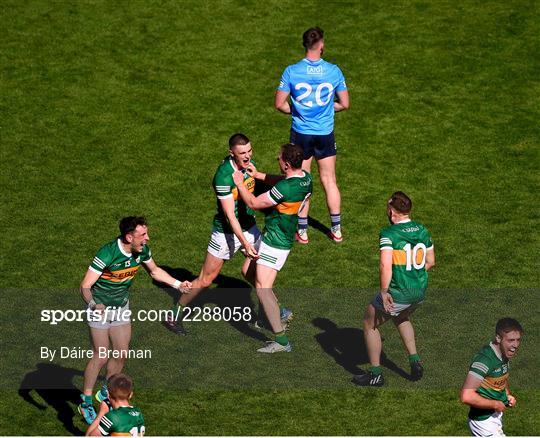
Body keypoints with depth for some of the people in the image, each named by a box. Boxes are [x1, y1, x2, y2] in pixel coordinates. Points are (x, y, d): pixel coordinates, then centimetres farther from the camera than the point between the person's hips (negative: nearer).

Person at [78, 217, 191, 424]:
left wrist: (178, 284, 4)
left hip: (121, 305, 6)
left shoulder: (142, 251, -10)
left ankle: (106, 393, 30)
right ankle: (85, 401, 8)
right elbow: (85, 285, -28)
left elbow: (155, 271, 13)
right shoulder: (107, 254, -30)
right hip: (100, 307, -6)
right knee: (101, 356, -8)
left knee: (121, 354, 8)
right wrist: (93, 304, -46)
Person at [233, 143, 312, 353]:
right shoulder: (305, 178, -2)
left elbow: (253, 203, -18)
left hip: (275, 242, -10)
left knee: (262, 287, -11)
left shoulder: (284, 189, -30)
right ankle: (277, 313, 38)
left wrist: (239, 183, -5)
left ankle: (281, 340, -14)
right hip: (271, 236, 10)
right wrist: (258, 175, 13)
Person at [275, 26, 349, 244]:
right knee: (329, 181, 12)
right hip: (325, 134, 1)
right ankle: (336, 230, 18)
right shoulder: (334, 71, -7)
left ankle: (302, 231, 15)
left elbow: (279, 104, -9)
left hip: (301, 134, -1)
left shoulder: (292, 71, -12)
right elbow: (344, 104, 0)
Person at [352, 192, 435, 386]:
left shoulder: (389, 234, -16)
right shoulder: (422, 230, 4)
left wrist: (384, 291, -18)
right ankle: (415, 361, 28)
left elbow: (385, 265, -26)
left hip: (398, 293, -7)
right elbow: (430, 261, 12)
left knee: (370, 324, 14)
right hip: (420, 291, 7)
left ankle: (375, 374, 17)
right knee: (402, 318, 36)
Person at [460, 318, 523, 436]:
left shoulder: (505, 355, 2)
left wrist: (508, 395, 5)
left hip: (495, 417, 9)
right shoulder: (484, 360, -27)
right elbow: (467, 397, -34)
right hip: (484, 421, -9)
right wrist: (495, 404, -23)